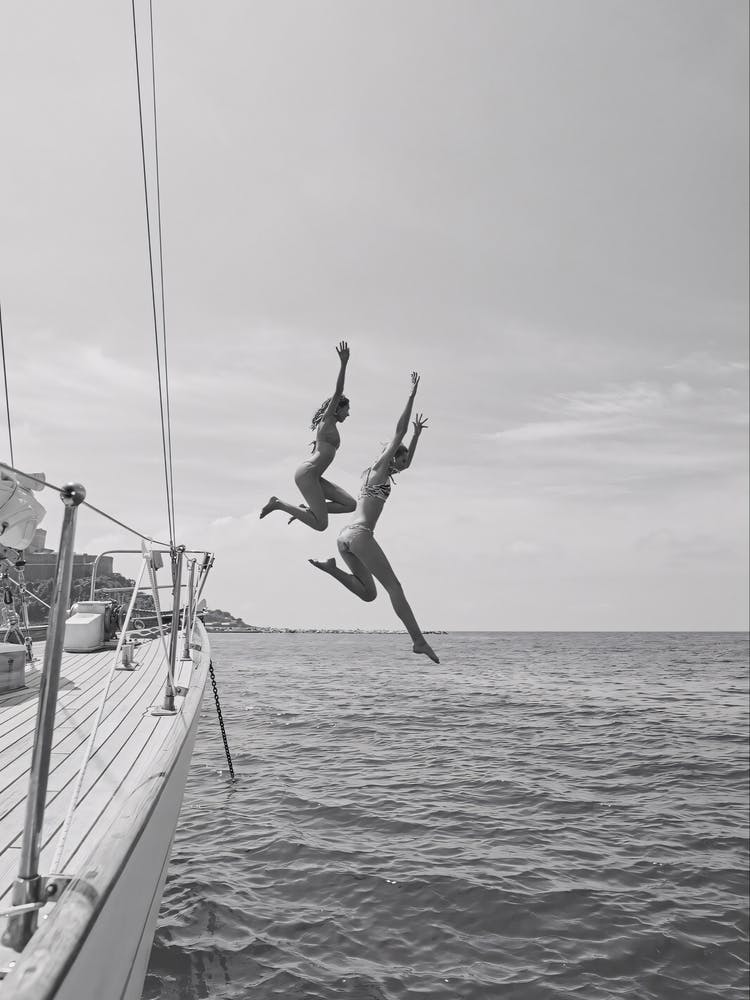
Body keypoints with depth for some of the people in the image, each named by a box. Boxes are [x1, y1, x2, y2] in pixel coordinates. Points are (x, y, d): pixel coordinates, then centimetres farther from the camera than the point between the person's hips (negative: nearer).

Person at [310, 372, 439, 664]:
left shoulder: (371, 473, 25)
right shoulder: (379, 468, 2)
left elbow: (407, 462, 41)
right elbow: (399, 431, -2)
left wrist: (417, 433, 43)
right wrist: (413, 394, 0)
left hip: (346, 537, 9)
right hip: (360, 534, -9)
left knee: (368, 593, 9)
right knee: (393, 586, -10)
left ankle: (330, 567, -5)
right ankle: (419, 640, -13)